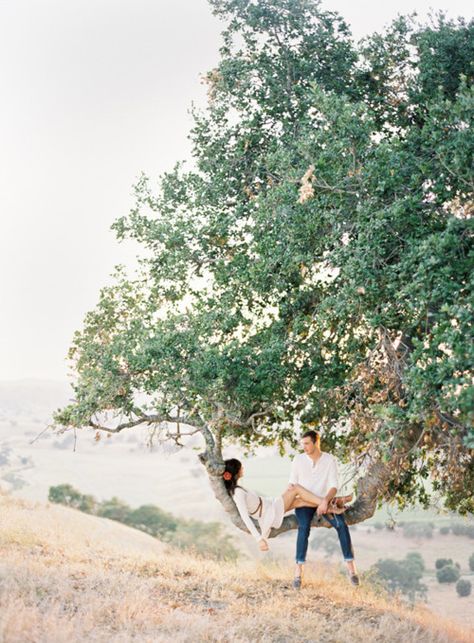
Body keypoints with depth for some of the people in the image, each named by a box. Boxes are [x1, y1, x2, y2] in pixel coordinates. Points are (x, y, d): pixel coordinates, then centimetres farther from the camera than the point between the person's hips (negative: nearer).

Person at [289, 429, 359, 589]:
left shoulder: (330, 460, -12)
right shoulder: (298, 459, -7)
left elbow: (334, 486, -17)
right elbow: (293, 483, 0)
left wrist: (325, 501, -35)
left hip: (324, 500, 0)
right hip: (304, 501, 0)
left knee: (341, 525, -25)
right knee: (304, 527, -30)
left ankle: (351, 567, -17)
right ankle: (298, 571, -29)